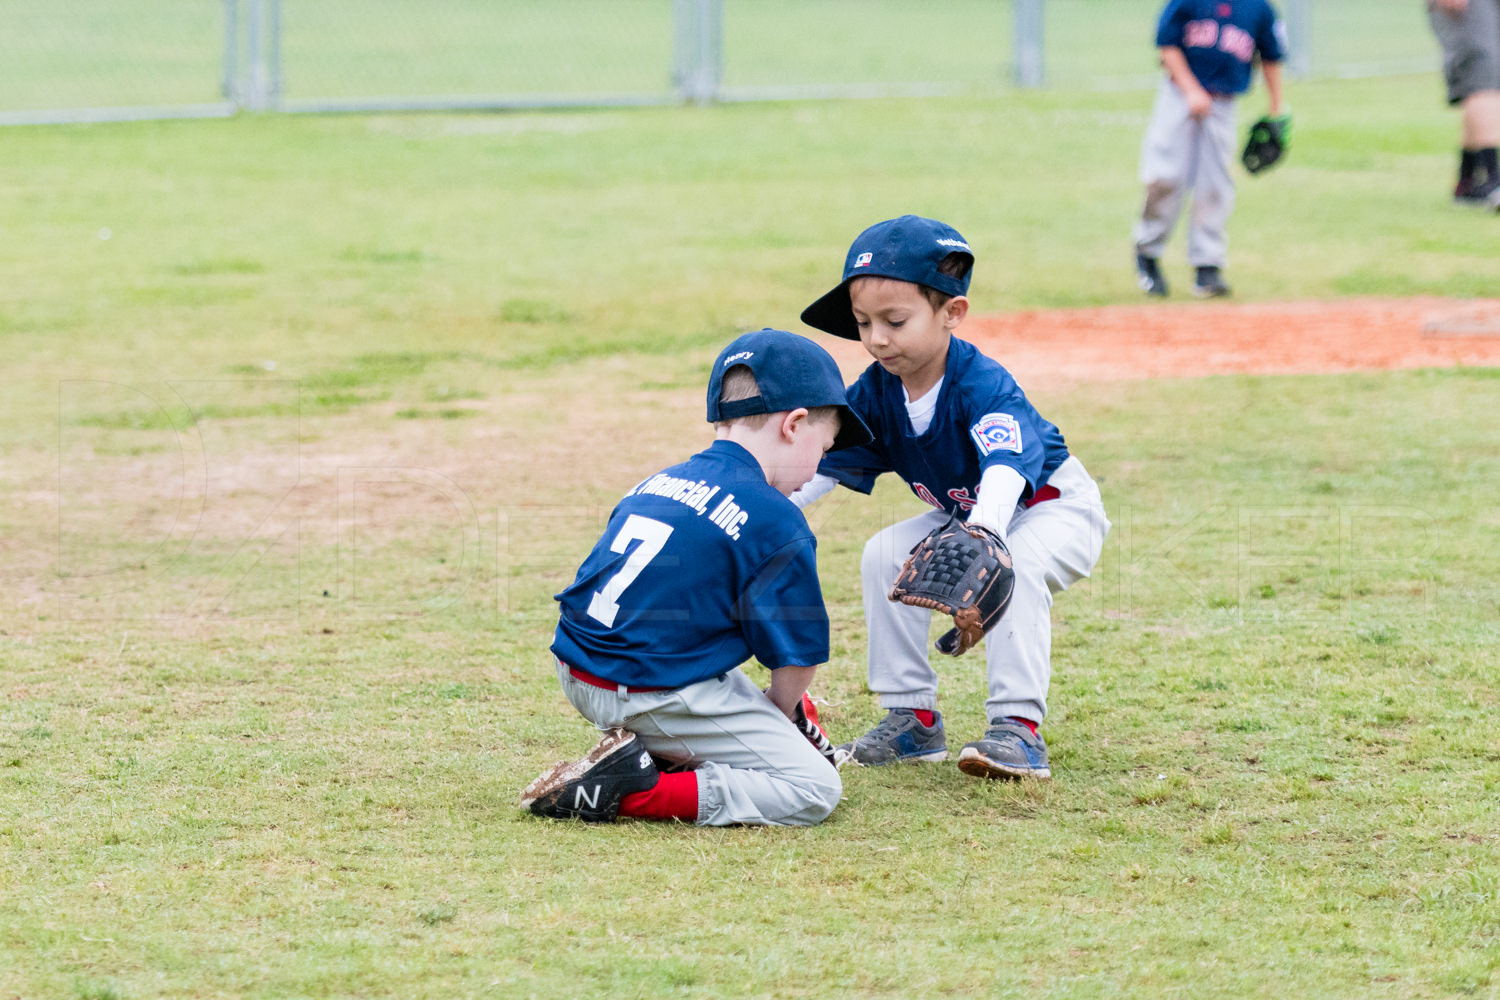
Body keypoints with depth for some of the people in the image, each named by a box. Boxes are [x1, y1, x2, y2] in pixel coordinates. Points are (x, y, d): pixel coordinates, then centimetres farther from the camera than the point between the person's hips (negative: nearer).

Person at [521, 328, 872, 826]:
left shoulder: (652, 485, 14)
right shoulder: (776, 522, -10)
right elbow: (795, 657, -5)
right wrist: (779, 716, 18)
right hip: (656, 698, -8)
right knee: (816, 789, -4)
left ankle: (647, 750, 10)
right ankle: (632, 795, -14)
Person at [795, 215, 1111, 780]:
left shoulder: (982, 385, -35)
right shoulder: (876, 392, -13)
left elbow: (1005, 468, -52)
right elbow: (823, 462, -7)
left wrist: (983, 534, -71)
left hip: (1054, 506, -8)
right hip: (963, 515, 8)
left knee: (1013, 567, -35)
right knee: (885, 554, -9)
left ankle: (1017, 726, -33)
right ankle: (911, 721, -1)